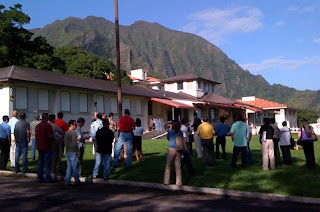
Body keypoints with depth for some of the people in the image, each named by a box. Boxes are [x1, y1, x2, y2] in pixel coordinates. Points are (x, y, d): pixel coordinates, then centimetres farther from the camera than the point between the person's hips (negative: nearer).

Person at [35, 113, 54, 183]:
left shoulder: (38, 126, 7)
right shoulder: (48, 125, -13)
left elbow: (36, 135, 13)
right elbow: (50, 136, -18)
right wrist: (53, 138, 2)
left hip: (39, 146, 6)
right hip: (47, 146, -6)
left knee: (40, 162, 12)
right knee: (48, 163, 1)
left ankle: (40, 178, 15)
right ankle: (48, 178, 2)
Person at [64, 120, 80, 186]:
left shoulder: (66, 133, 9)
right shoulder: (73, 133, -15)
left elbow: (65, 143, 13)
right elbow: (75, 143, -18)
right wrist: (77, 151, -9)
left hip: (67, 152, 7)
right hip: (73, 152, -7)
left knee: (69, 167, 11)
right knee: (75, 167, 3)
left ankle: (67, 181, 10)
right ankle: (77, 181, 11)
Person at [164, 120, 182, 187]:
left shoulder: (169, 131, -4)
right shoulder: (180, 132, 3)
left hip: (171, 149, -2)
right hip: (178, 150, 2)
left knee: (168, 166, 12)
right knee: (178, 167, 7)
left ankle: (166, 182, 17)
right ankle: (179, 183, 9)